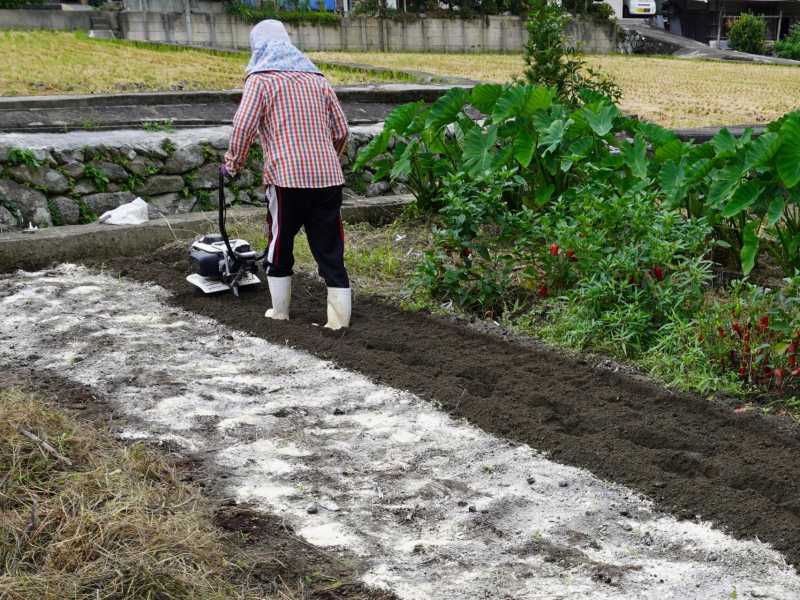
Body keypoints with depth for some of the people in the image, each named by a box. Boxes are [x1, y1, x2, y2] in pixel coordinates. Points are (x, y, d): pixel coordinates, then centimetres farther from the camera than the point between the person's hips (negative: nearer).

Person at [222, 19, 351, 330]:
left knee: (279, 247, 15)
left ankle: (279, 313, 25)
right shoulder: (316, 78, 16)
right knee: (330, 251, 5)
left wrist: (233, 164, 4)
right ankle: (340, 321, 4)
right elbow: (340, 130, 16)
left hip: (287, 178, -4)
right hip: (328, 178, 4)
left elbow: (243, 126, -11)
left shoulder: (261, 79, 1)